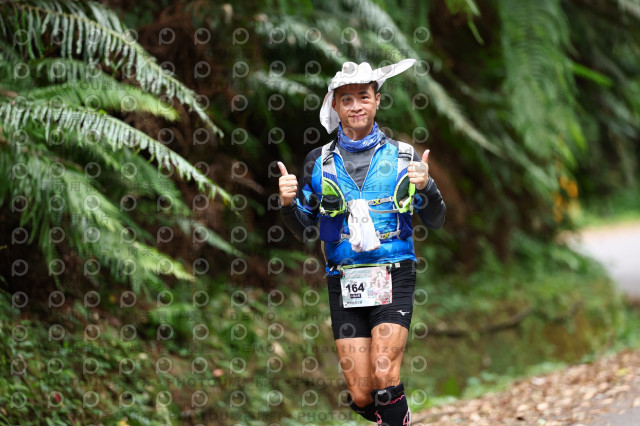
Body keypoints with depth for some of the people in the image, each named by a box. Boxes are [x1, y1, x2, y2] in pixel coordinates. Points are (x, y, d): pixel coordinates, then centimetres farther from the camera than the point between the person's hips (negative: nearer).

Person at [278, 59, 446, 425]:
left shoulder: (403, 157, 4)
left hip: (393, 277, -2)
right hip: (345, 283, 2)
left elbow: (436, 222, 7)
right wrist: (288, 203, -7)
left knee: (384, 376, -20)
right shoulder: (319, 162, 8)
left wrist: (426, 186, -13)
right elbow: (305, 231, 13)